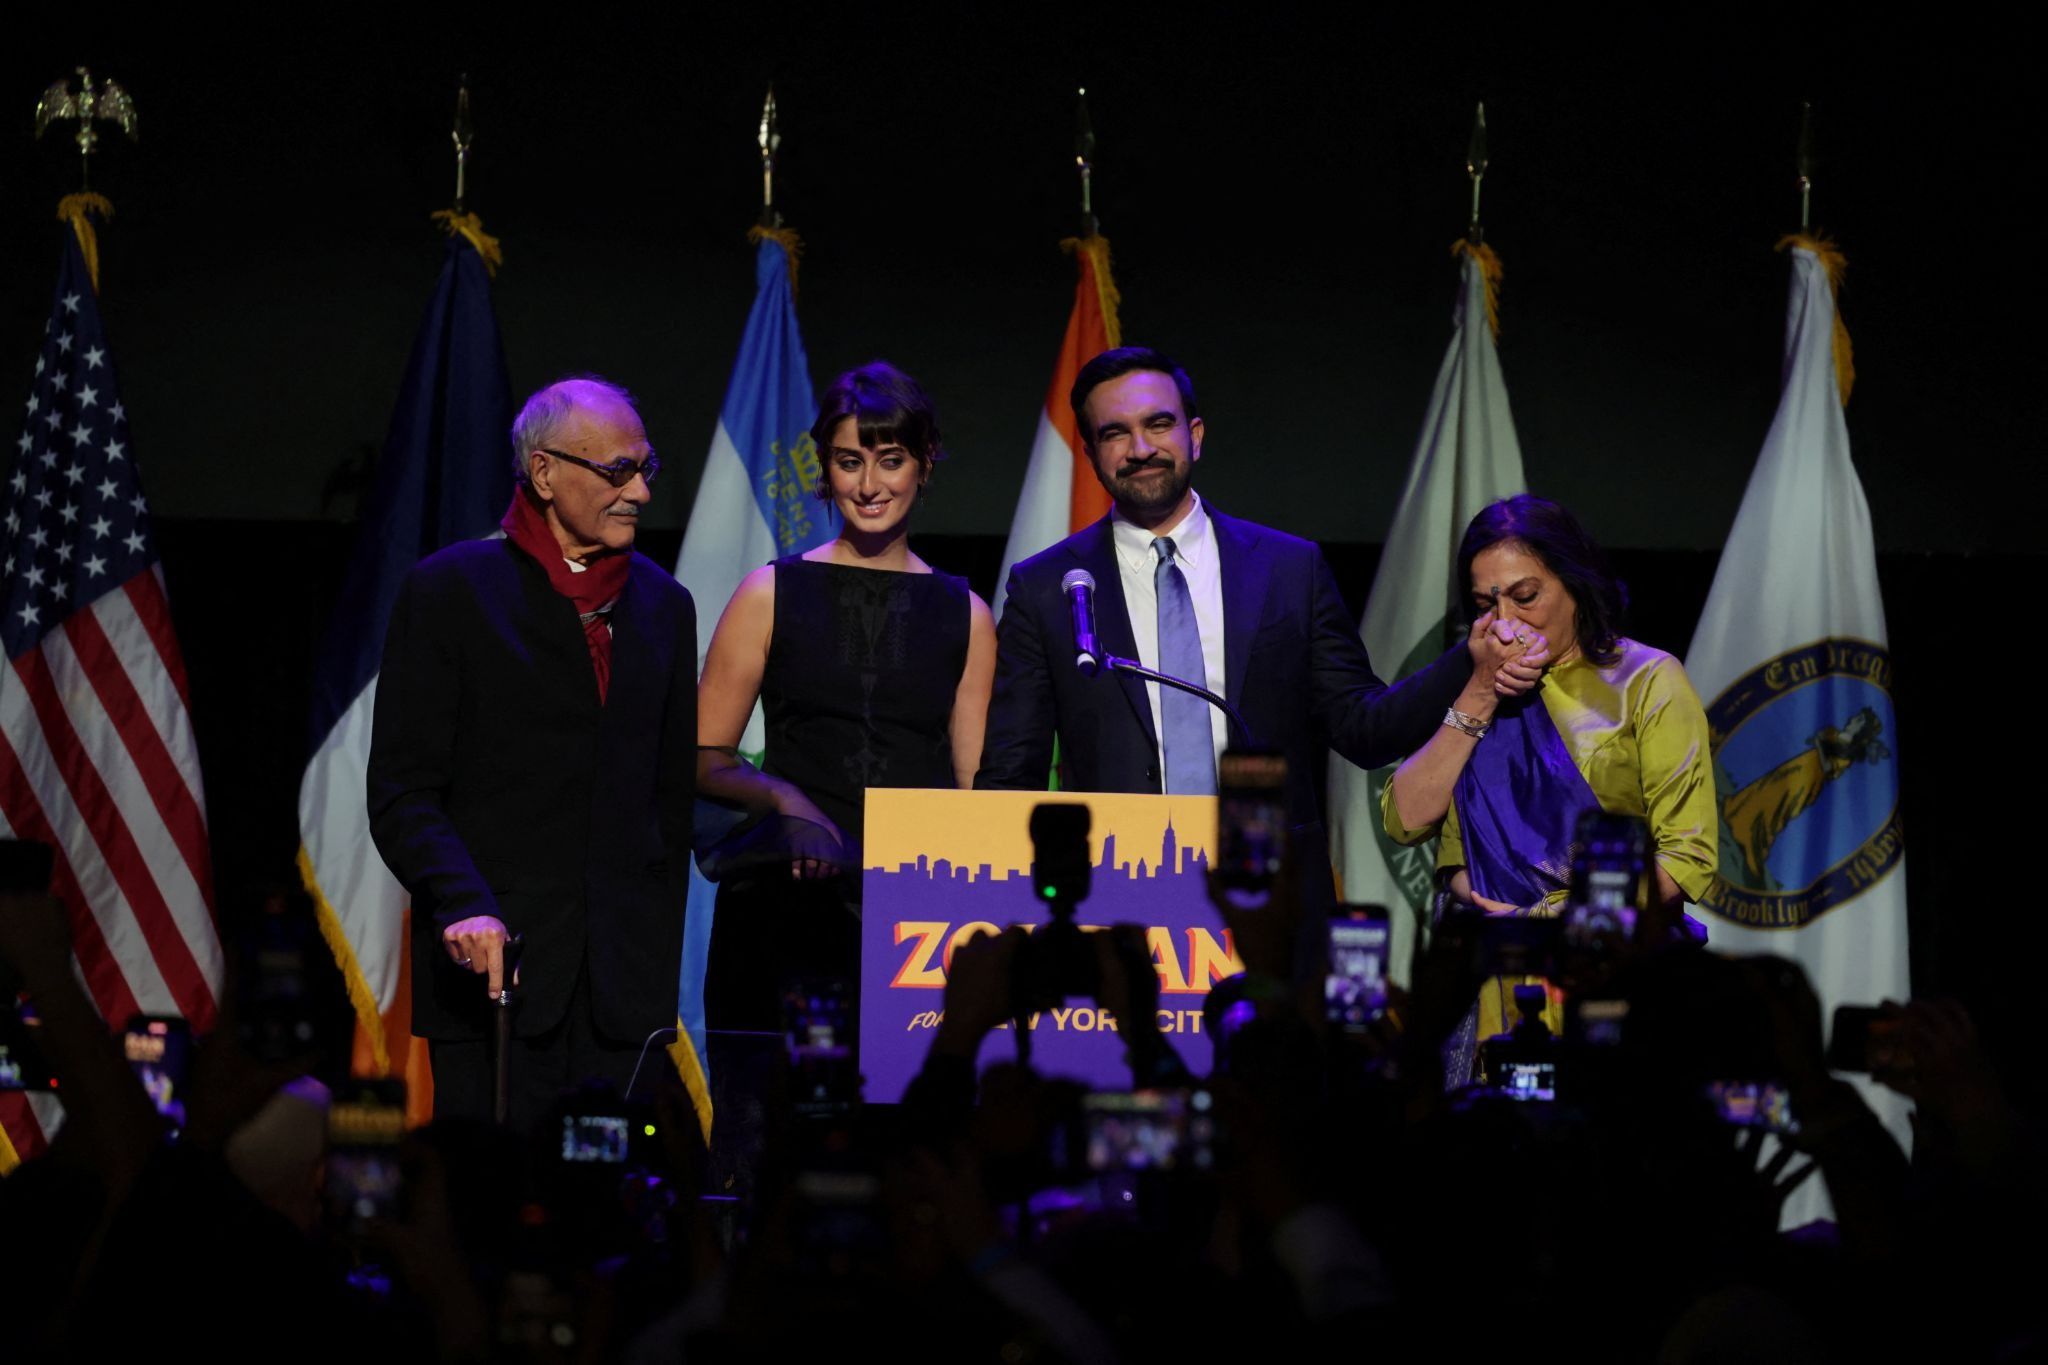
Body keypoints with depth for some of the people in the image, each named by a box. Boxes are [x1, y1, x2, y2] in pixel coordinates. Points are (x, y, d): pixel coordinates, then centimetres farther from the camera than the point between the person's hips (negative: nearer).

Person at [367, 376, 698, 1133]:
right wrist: (464, 904, -20)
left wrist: (660, 954, 13)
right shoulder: (449, 589, 0)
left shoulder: (662, 603, 14)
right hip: (494, 964, -4)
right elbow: (402, 793, -4)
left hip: (622, 984, 4)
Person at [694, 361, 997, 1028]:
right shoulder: (773, 593, 7)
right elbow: (702, 759, 6)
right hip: (784, 909, -1)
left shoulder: (965, 616, 11)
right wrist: (782, 798, -12)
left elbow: (979, 789, 11)